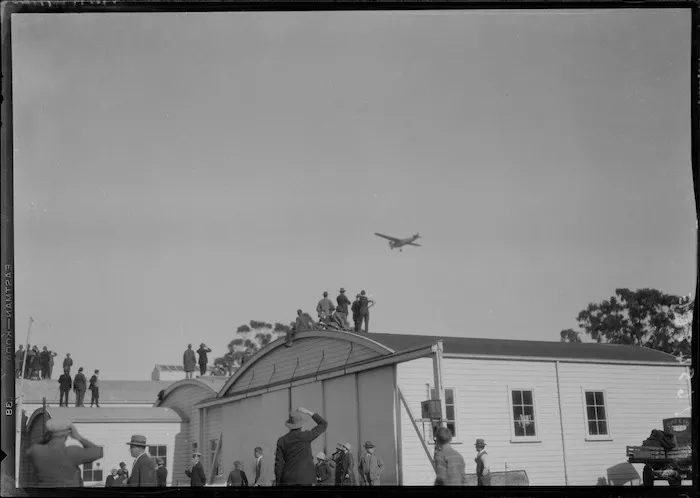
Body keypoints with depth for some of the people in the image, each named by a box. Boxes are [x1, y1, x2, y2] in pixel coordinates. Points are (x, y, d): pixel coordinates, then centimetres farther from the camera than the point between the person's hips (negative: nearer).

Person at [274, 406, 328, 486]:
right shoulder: (306, 436, -4)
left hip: (288, 480, 2)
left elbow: (278, 464, 1)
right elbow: (324, 424, 9)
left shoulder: (281, 440, 1)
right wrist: (308, 412, 9)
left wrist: (278, 483, 9)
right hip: (305, 479, -2)